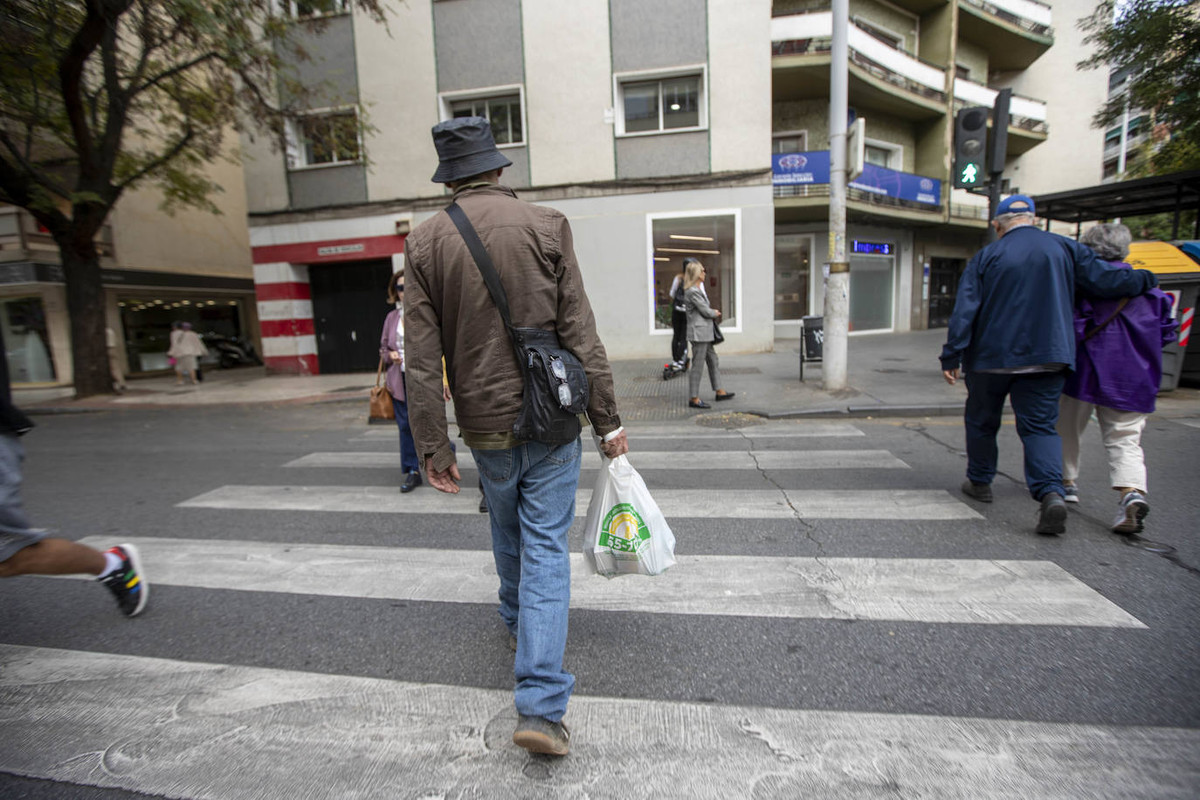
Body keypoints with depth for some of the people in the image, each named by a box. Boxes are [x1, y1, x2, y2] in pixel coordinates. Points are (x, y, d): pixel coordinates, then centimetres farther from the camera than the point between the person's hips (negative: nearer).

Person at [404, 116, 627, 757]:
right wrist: (608, 420, -2)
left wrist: (433, 447, 1)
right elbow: (579, 332, -8)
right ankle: (540, 705, 6)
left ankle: (516, 618, 51)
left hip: (484, 422, 2)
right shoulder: (546, 225, -4)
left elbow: (422, 358, -4)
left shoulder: (424, 242, 0)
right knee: (546, 546, 5)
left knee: (507, 531, 25)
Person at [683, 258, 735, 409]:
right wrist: (716, 313, 4)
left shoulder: (698, 289, 15)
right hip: (698, 332, -11)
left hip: (704, 333, 11)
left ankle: (719, 392, 28)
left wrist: (712, 312, 4)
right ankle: (694, 399, 1)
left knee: (713, 361, 17)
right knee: (698, 366, -5)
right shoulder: (693, 291, -17)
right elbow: (705, 311, -15)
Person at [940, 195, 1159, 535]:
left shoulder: (985, 257, -3)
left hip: (992, 357, -2)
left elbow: (964, 311, -9)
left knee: (981, 421, 14)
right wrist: (1145, 279, 28)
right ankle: (1051, 493, -14)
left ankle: (979, 481, 27)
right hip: (1048, 356, 2)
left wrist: (951, 357, -8)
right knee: (1040, 426, 5)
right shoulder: (1065, 248, 5)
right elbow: (1105, 279, 6)